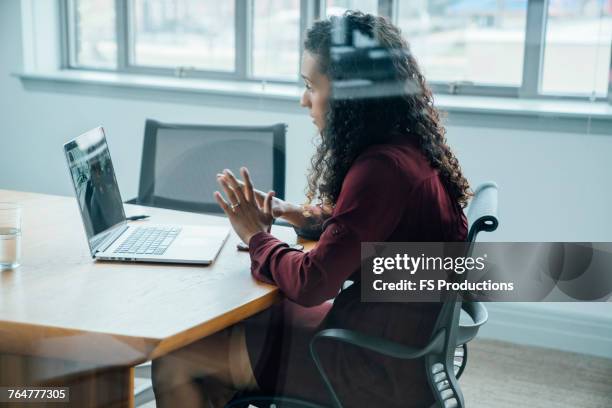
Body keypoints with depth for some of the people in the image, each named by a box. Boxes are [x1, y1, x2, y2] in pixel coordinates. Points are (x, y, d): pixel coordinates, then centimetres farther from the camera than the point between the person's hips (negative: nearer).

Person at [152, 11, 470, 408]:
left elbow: (310, 284, -22)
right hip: (394, 341, 9)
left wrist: (257, 236, -4)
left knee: (173, 363, -5)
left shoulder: (382, 169, -25)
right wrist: (308, 216, 5)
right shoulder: (409, 150, 4)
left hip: (380, 367, -9)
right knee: (215, 331, 17)